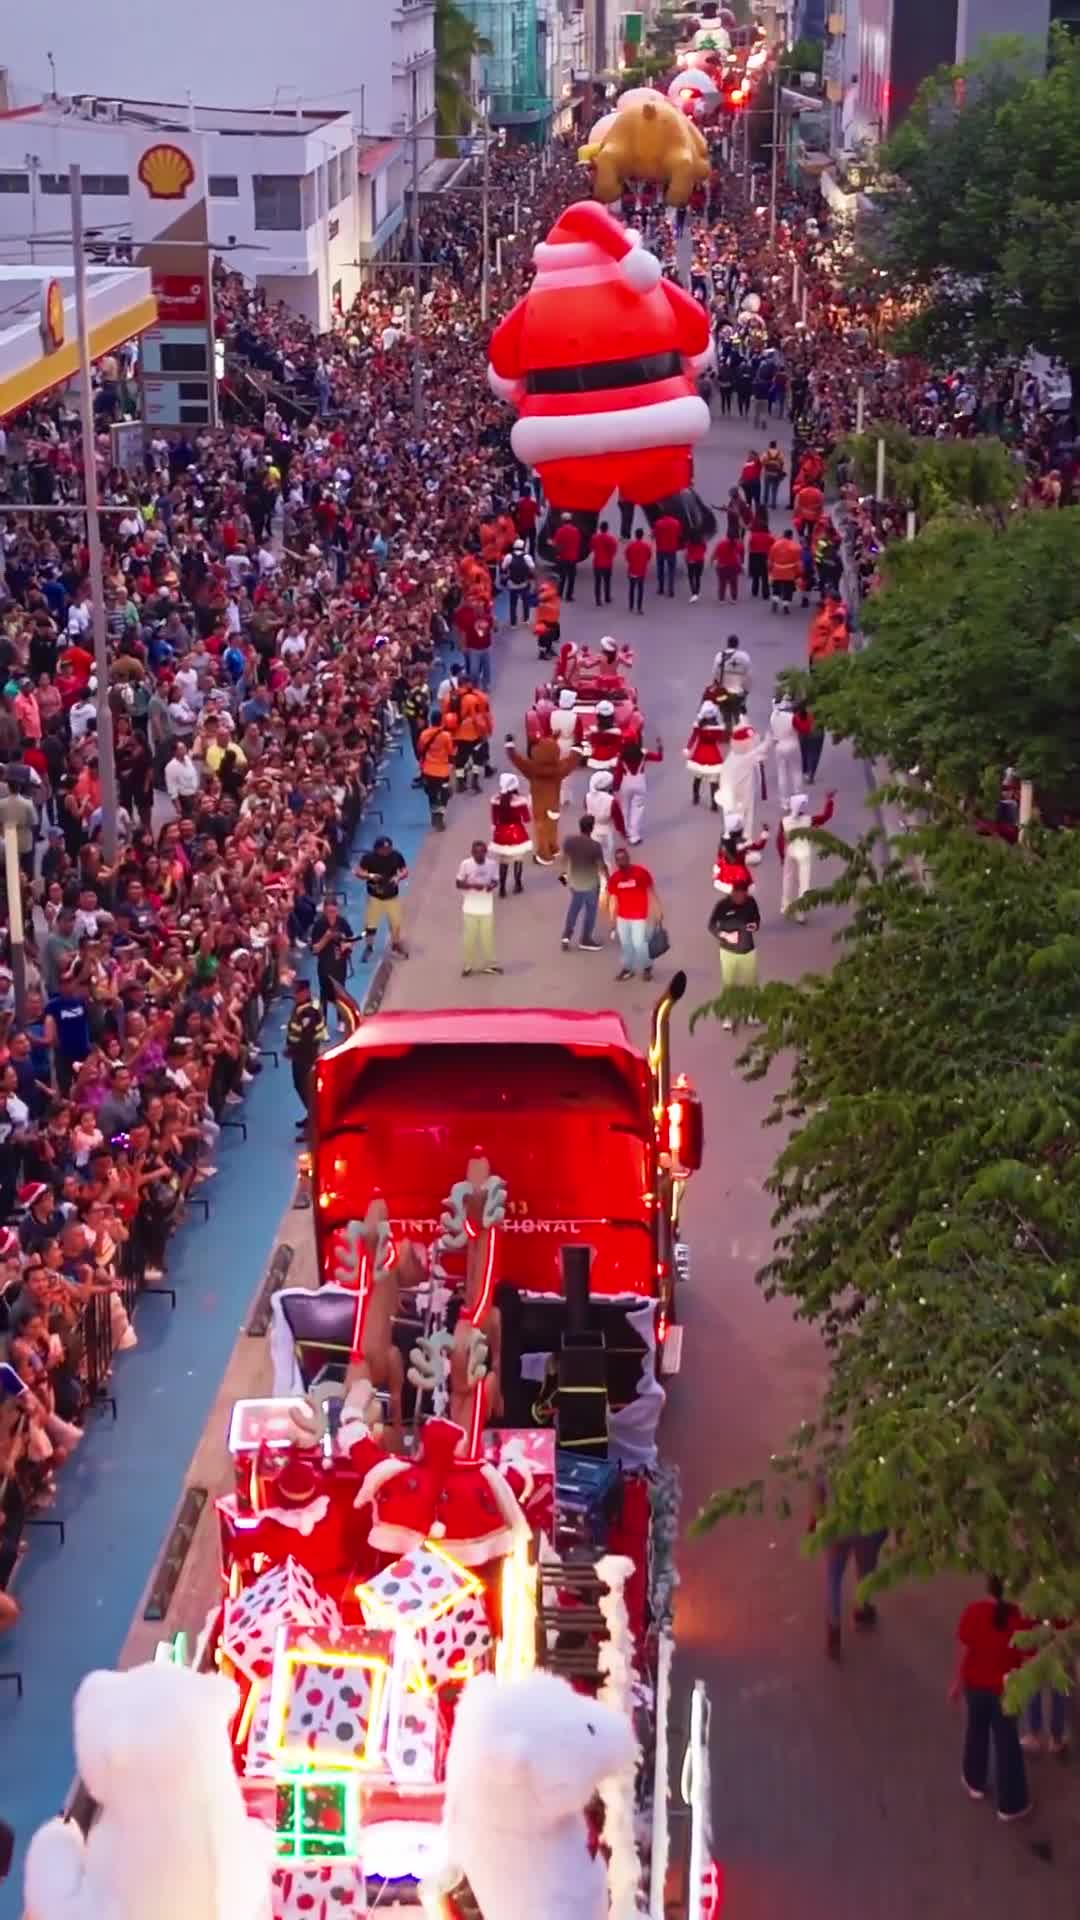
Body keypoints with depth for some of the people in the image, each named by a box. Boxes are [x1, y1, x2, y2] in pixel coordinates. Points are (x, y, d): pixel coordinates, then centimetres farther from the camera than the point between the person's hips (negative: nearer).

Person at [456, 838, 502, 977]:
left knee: (488, 937, 8)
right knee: (469, 937, 5)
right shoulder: (465, 864, -12)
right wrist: (473, 885, -22)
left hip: (487, 907, 2)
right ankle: (468, 966, 20)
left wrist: (493, 885, -16)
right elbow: (458, 883, -5)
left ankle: (488, 964, 25)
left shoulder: (492, 864, -6)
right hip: (470, 908, -1)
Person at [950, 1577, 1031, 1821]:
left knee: (977, 1730, 26)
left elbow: (963, 1651, -10)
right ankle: (1011, 1804, 23)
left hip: (976, 1683, 2)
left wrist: (957, 1682, 4)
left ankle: (975, 1782, 45)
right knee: (1007, 1743, 12)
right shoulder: (1021, 1617, -21)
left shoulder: (973, 1611, -18)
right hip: (1006, 1688, -1)